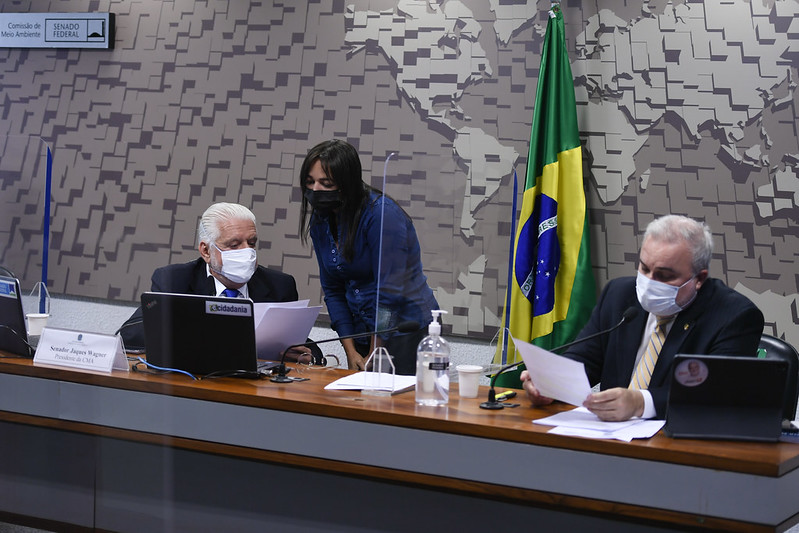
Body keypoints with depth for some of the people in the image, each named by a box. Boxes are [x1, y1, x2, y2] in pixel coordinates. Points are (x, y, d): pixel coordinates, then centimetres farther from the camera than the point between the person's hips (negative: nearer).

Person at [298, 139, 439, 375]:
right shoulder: (321, 220, 3)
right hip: (363, 331, 7)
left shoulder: (382, 214, -19)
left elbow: (389, 290, -21)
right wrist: (351, 351, -1)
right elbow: (333, 290, 8)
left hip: (408, 327, -7)